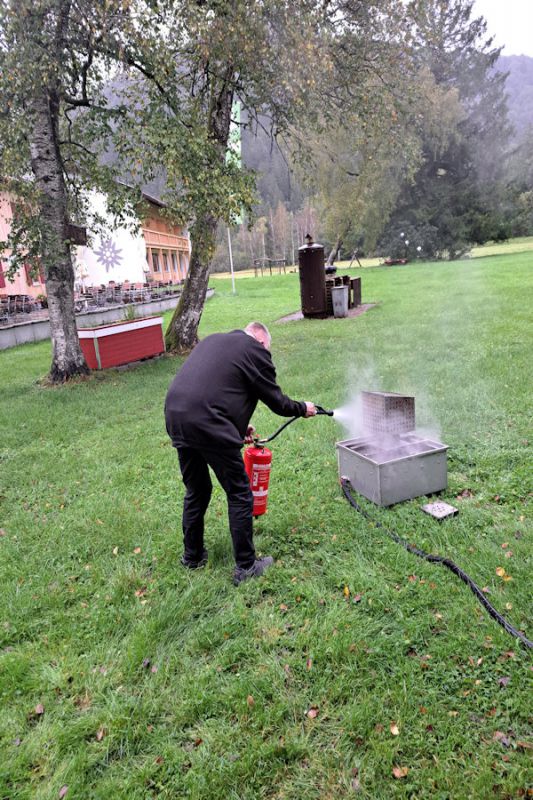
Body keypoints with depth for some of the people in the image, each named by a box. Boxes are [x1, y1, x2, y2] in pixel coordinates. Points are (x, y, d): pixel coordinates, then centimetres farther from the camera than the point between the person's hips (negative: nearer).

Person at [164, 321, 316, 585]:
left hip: (175, 415, 8)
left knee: (196, 491, 23)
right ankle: (246, 566, 16)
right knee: (239, 495, 7)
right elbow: (276, 402, 5)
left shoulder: (212, 340, 24)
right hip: (207, 426, -8)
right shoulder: (256, 350, 1)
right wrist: (302, 408, 24)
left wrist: (238, 425, 33)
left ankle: (192, 556, 36)